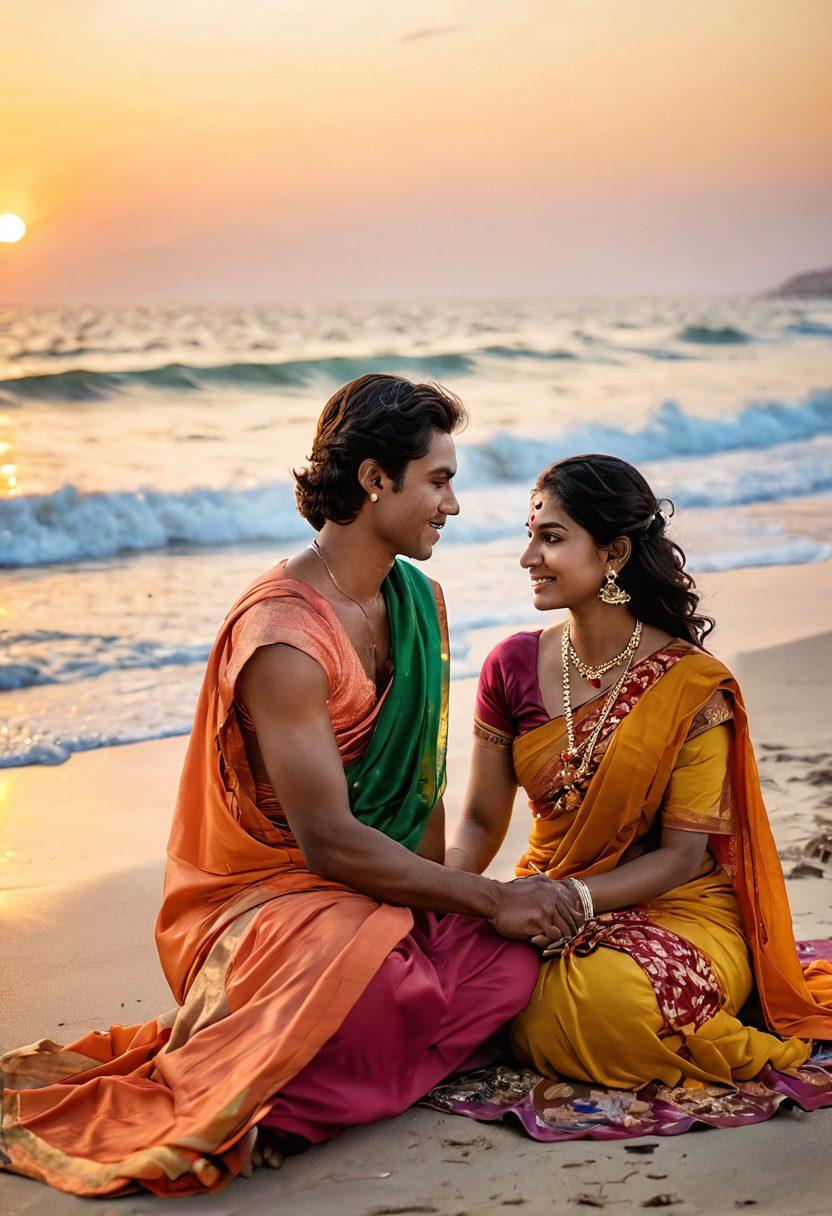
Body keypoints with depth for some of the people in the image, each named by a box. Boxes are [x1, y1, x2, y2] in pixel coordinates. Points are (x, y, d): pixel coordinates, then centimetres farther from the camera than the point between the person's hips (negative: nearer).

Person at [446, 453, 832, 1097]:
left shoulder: (694, 686, -11)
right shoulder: (514, 666, 3)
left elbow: (681, 856, -12)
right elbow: (482, 821, 5)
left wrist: (575, 897, -27)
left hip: (676, 909, -4)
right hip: (550, 906, 4)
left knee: (609, 996, -37)